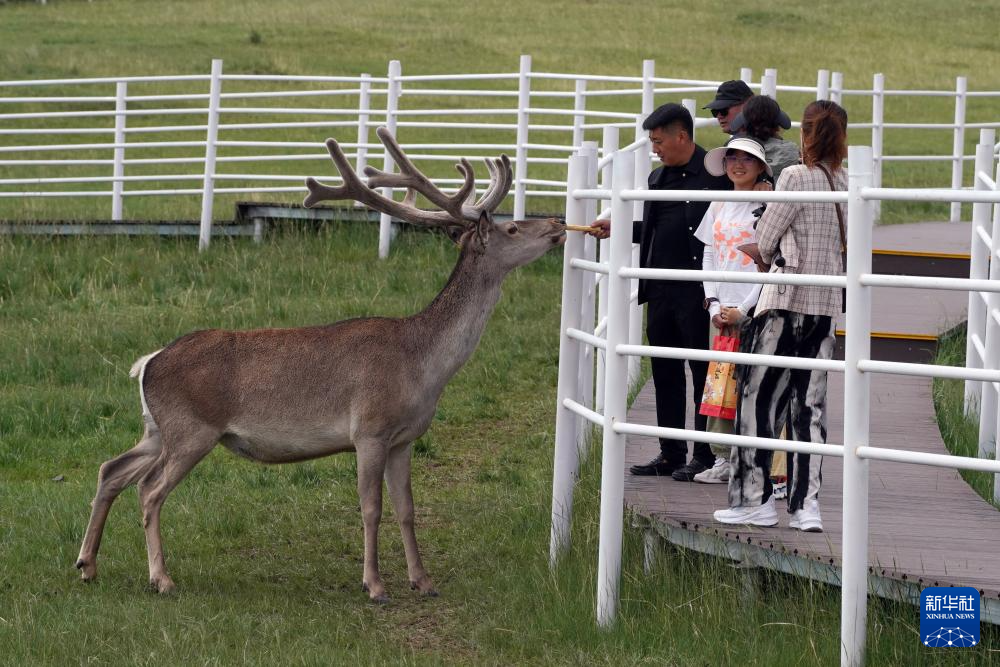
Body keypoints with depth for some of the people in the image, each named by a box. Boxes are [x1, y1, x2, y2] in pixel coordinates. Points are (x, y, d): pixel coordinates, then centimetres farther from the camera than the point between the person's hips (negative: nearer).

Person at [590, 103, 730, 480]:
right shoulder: (659, 178, 15)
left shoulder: (716, 174, -9)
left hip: (697, 293, -8)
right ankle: (671, 455, 19)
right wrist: (617, 229, 10)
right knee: (665, 374, 11)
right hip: (661, 291, 8)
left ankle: (705, 456, 5)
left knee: (702, 373, -1)